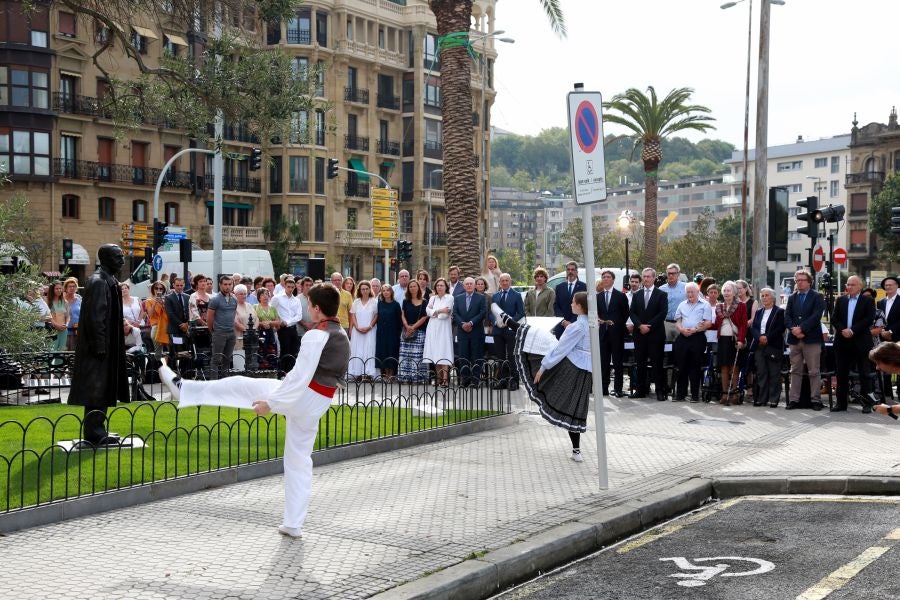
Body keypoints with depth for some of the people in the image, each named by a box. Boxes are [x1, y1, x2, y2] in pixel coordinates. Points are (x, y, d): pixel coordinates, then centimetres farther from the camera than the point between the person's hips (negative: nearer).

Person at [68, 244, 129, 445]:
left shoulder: (109, 281, 14)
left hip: (107, 345, 10)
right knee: (96, 389, -4)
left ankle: (97, 432, 19)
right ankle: (94, 433, 3)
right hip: (100, 346, -10)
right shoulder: (98, 282, -16)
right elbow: (94, 317, -20)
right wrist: (100, 346, -21)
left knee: (103, 389, 13)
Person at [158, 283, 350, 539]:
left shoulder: (316, 336, -19)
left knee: (240, 386, 6)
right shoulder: (343, 338, 9)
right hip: (318, 405, 8)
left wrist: (271, 403, -17)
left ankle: (182, 387, 17)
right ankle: (293, 524, 17)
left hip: (299, 397, -8)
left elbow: (300, 377, -23)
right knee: (299, 461, 14)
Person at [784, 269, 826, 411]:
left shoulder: (817, 297, 1)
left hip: (811, 339, -4)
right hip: (794, 339, 5)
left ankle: (816, 400, 2)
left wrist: (801, 328, -17)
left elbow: (816, 316, -11)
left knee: (814, 372, -2)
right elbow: (787, 316, 7)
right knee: (795, 371, 7)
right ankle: (793, 399, 9)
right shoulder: (792, 298, 15)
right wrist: (793, 329, -11)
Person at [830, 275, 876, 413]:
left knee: (864, 373, 0)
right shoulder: (840, 300, 13)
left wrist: (852, 330, -16)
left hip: (861, 342, -3)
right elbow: (834, 318, 6)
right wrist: (842, 330, -11)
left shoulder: (868, 301, 2)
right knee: (841, 373, 5)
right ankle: (841, 402, 11)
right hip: (842, 341, 4)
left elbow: (869, 319, -10)